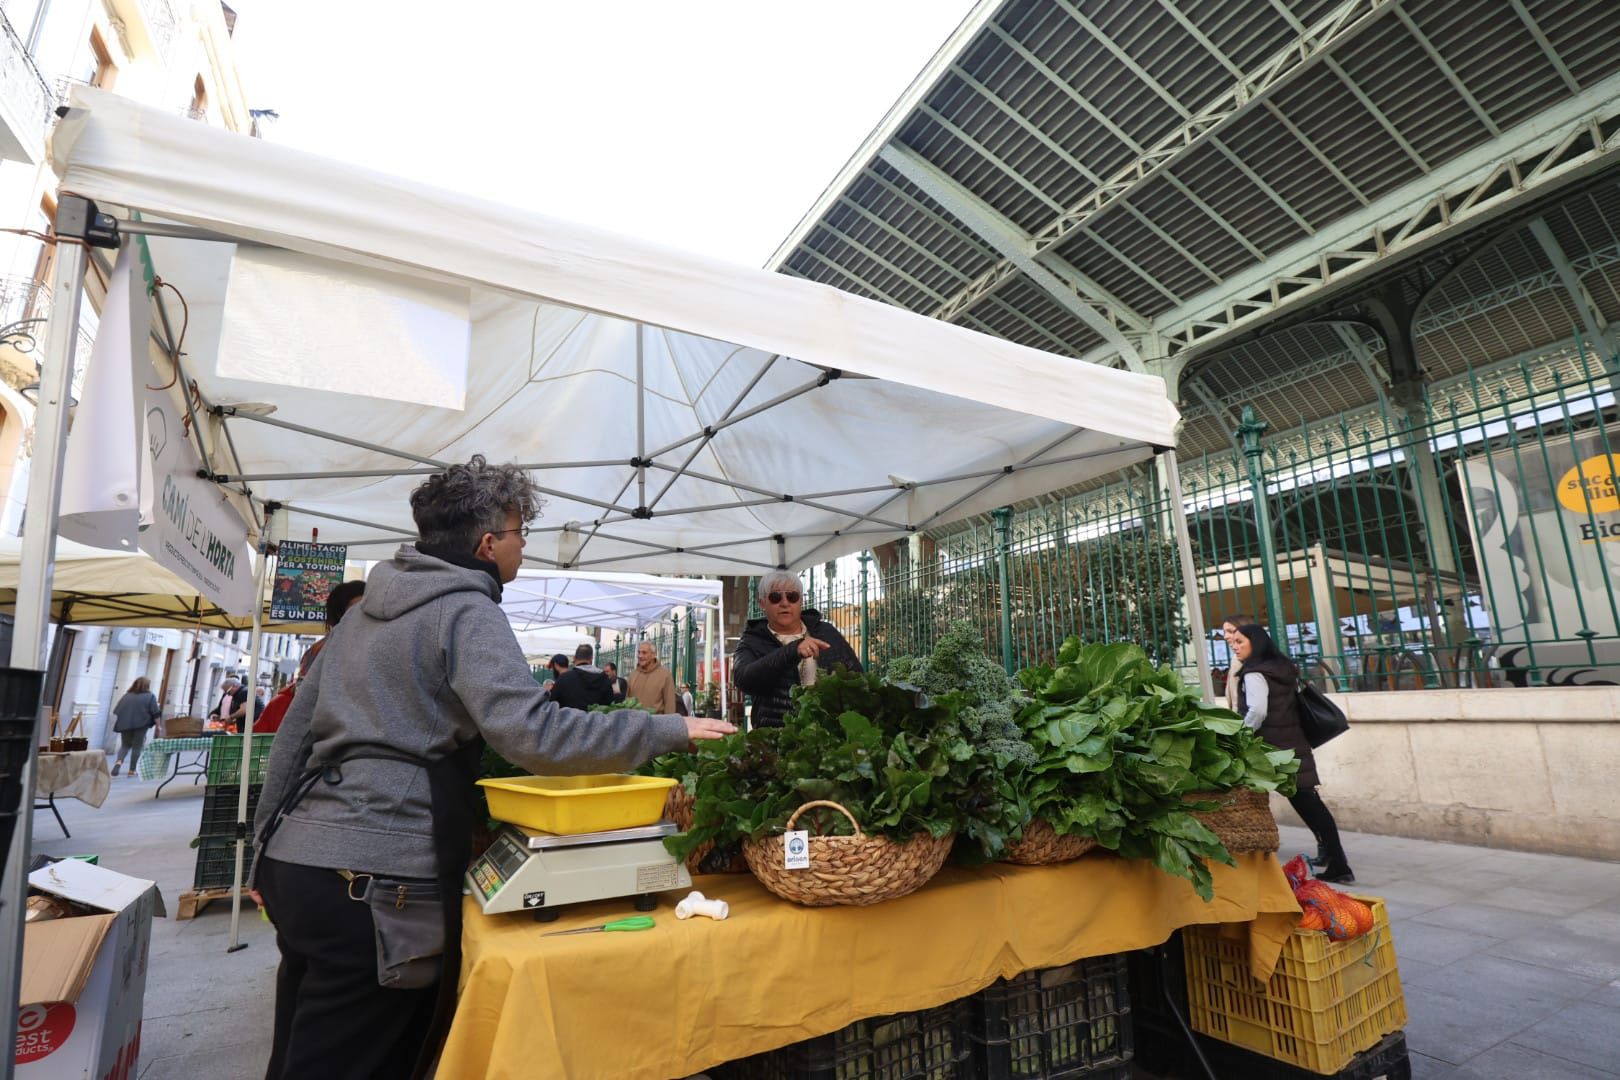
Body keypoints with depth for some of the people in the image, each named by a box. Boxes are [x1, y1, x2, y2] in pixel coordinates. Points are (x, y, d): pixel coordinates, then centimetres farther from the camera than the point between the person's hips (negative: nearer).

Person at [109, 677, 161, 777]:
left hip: (125, 725, 3)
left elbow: (116, 711, 10)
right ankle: (132, 770, 6)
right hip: (141, 725, -3)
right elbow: (155, 713, -5)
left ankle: (119, 761, -8)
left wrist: (116, 724, 23)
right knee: (137, 747, 6)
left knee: (125, 745, 17)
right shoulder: (150, 696, -2)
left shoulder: (127, 695, 7)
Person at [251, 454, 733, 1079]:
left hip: (295, 858, 9)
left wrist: (269, 845, 26)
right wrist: (671, 730, -19)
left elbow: (297, 725, 18)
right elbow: (533, 734, -25)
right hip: (375, 881, -9)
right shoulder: (466, 611, -12)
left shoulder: (368, 606, 15)